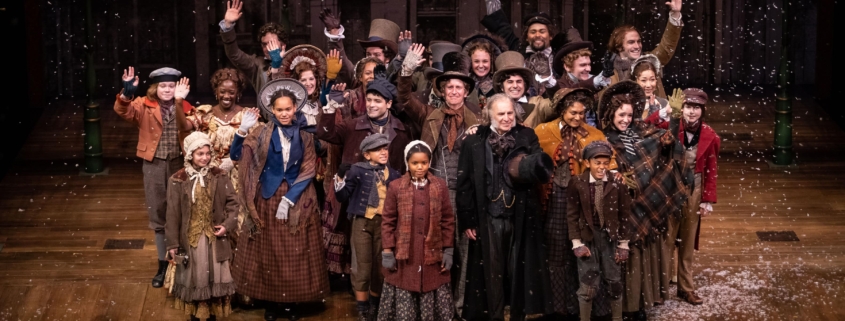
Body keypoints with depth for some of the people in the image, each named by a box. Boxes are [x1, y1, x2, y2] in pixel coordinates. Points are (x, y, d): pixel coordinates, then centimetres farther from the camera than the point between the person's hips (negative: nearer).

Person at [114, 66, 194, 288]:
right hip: (154, 166, 0)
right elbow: (123, 111, -19)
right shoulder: (144, 106, -1)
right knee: (158, 216, 10)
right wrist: (127, 94, -39)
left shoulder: (184, 107, 2)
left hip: (179, 164, 0)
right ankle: (163, 264, 22)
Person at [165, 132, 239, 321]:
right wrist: (173, 244, -5)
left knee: (215, 278, 8)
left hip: (215, 238, 1)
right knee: (193, 279, 9)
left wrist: (228, 225, -14)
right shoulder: (178, 180, -6)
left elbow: (232, 203, 2)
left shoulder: (220, 177, -1)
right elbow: (173, 214, -4)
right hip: (190, 239, -1)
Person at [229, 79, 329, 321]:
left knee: (295, 253, 4)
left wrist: (289, 198, -12)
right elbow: (236, 156, -8)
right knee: (268, 252, 4)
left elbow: (308, 172, -3)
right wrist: (242, 131, -23)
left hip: (297, 201, 0)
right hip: (268, 199, 0)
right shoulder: (262, 133, 1)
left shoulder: (305, 137, 2)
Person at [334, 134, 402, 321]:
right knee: (363, 270, 1)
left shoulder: (393, 175, 4)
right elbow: (343, 197, -3)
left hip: (384, 224, 3)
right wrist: (339, 187, -21)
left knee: (380, 269, 13)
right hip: (363, 223, -3)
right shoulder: (357, 170, -5)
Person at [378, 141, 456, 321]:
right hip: (404, 256, -1)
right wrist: (387, 252, -3)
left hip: (433, 255, 1)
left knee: (431, 304, 7)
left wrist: (448, 250, 2)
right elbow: (387, 221, 1)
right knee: (404, 304, 5)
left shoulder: (440, 186, 2)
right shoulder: (396, 187, -1)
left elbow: (448, 220, 5)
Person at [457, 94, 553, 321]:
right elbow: (464, 183, 0)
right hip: (489, 218, -1)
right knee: (492, 271, 6)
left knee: (519, 269, 6)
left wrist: (529, 167, -31)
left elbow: (539, 169, -6)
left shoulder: (527, 137, 5)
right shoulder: (474, 142, 0)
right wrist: (466, 220, -4)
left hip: (521, 216, 1)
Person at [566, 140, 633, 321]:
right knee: (588, 285, 0)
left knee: (615, 283, 9)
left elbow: (624, 215, -1)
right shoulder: (577, 183, -6)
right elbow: (572, 215, -4)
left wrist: (623, 243, -2)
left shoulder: (617, 183, -5)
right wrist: (577, 243, -7)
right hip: (588, 237, -1)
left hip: (611, 237, 1)